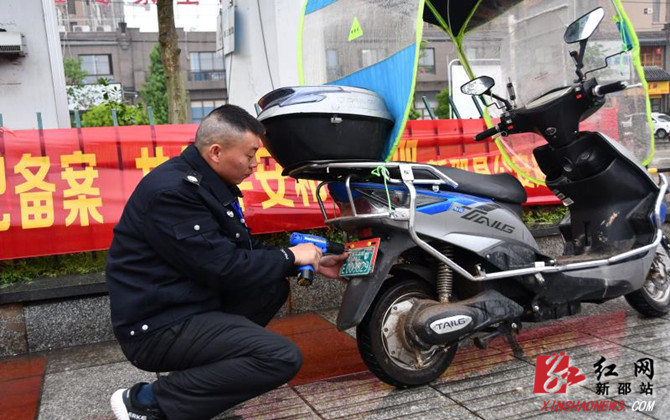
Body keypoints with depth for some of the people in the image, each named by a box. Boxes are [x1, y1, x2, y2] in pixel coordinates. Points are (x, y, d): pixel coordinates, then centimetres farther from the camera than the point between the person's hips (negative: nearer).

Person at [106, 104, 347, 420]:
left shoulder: (208, 183, 8)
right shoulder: (172, 191, -22)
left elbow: (244, 250, 14)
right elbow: (222, 268, -23)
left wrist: (311, 263, 8)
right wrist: (289, 257, -9)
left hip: (188, 304, 10)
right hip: (158, 325, -10)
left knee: (274, 286, 12)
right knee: (283, 358, -18)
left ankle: (197, 370, 6)